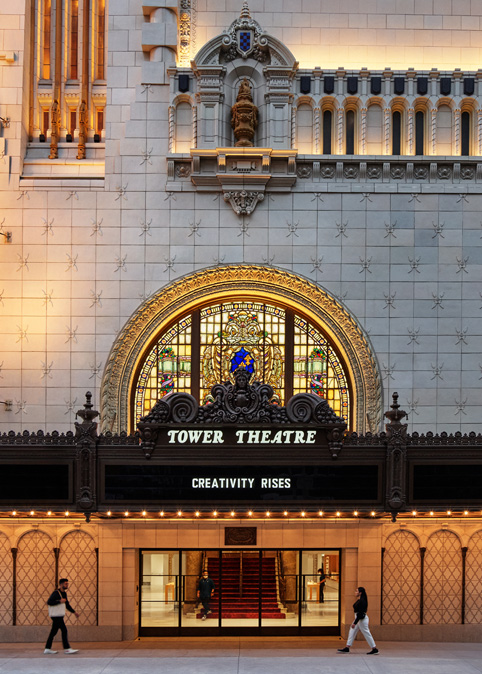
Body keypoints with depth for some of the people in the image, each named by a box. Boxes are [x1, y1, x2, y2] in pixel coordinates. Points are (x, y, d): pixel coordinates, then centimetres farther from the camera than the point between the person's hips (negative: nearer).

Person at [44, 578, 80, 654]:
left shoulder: (64, 593, 16)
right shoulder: (56, 593, -13)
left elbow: (67, 604, 26)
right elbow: (49, 602, -22)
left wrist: (74, 612, 18)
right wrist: (60, 601, -22)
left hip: (59, 616, 9)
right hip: (56, 616, -9)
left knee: (54, 632, 11)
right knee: (64, 631, -10)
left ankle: (47, 649, 15)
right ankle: (67, 649, -9)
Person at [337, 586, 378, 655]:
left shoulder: (361, 601, -20)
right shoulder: (359, 600, 12)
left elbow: (360, 613, -24)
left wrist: (355, 623, -24)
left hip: (362, 619, -11)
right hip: (358, 618, 11)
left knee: (367, 634, -3)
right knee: (352, 632, 9)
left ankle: (374, 649, 4)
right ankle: (347, 648, 11)